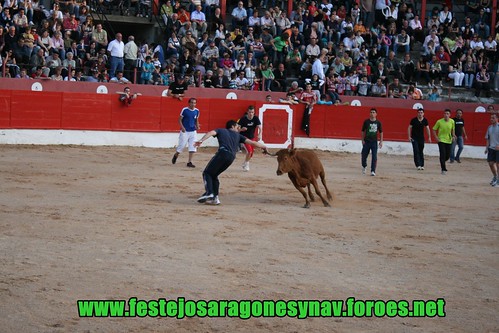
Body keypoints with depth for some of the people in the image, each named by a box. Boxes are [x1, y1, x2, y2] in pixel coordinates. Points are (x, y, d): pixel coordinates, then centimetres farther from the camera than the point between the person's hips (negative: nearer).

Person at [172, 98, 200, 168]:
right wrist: (182, 127, -20)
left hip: (193, 131, 4)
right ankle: (175, 156, 29)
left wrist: (197, 126, -4)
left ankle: (189, 162, 3)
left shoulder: (197, 111, 4)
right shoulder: (184, 110, -10)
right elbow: (180, 119, -5)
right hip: (185, 131, -4)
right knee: (182, 145, -1)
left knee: (193, 147, -3)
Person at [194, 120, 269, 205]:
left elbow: (211, 133, 4)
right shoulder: (237, 135, 31)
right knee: (214, 175, 20)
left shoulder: (220, 130, 26)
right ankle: (215, 197, 10)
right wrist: (264, 147, 39)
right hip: (231, 157, 3)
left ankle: (209, 193, -19)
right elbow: (252, 143, 27)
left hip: (222, 153, -3)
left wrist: (201, 141, -12)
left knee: (207, 173, 5)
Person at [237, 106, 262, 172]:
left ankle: (245, 163, 39)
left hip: (252, 137, 4)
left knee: (251, 153, 13)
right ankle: (246, 164, 1)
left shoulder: (256, 118, -14)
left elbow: (259, 127, -24)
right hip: (244, 137, -4)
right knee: (249, 151, -20)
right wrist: (241, 129, -38)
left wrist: (259, 135, -43)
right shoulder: (243, 119, -20)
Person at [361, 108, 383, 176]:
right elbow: (363, 131, 6)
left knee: (374, 157, -6)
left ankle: (373, 171, -3)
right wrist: (362, 140, -1)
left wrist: (381, 141, 3)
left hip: (374, 142, 0)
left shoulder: (378, 123, 3)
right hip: (366, 141, 0)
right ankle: (364, 166, 34)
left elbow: (381, 132, 9)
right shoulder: (366, 121, 1)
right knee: (364, 156, 6)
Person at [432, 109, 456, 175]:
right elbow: (434, 129, -1)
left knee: (448, 156, 8)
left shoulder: (452, 121, -3)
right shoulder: (439, 121, -12)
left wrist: (453, 136, -1)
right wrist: (436, 137, -11)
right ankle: (444, 169, -8)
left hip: (449, 141, 4)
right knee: (443, 155, -14)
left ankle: (442, 162, 40)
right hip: (441, 140, -4)